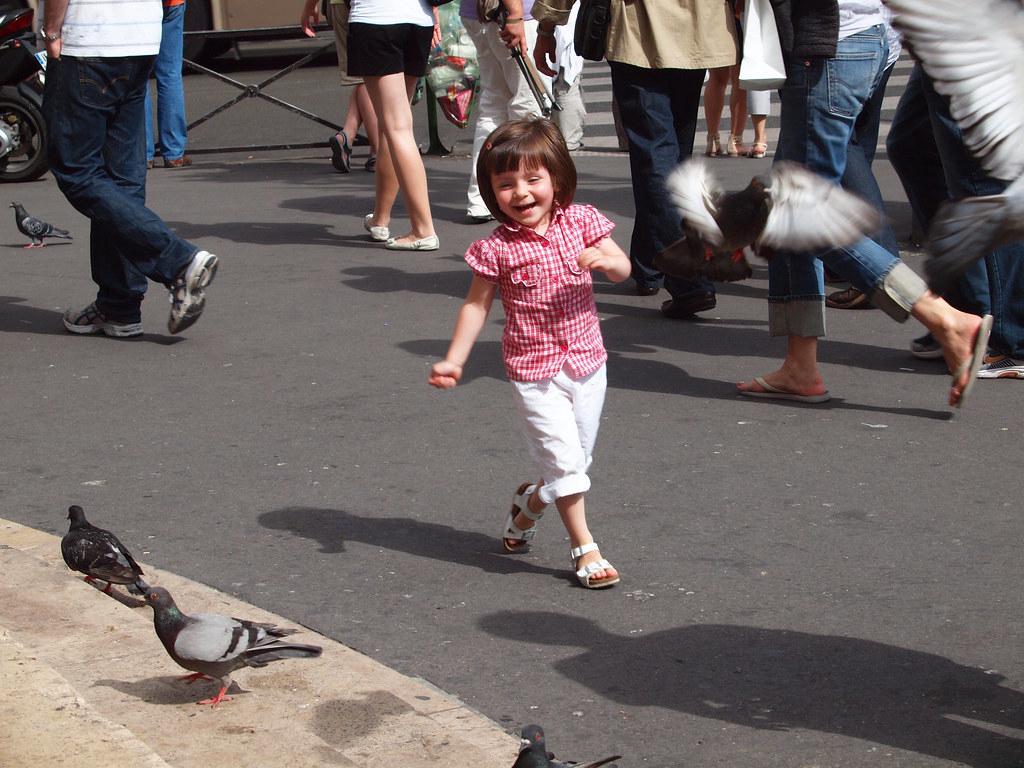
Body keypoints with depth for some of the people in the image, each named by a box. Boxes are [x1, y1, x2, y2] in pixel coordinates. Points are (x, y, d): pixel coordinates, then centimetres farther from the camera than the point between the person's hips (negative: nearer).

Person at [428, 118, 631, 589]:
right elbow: (476, 305, -2)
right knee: (563, 458, -8)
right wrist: (454, 360, -7)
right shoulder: (496, 249, -11)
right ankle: (584, 549, 4)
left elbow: (622, 270, 1)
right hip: (534, 373, -4)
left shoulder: (580, 222, -3)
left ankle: (529, 504, 41)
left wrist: (604, 260, -22)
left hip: (587, 363, 4)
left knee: (578, 459, 14)